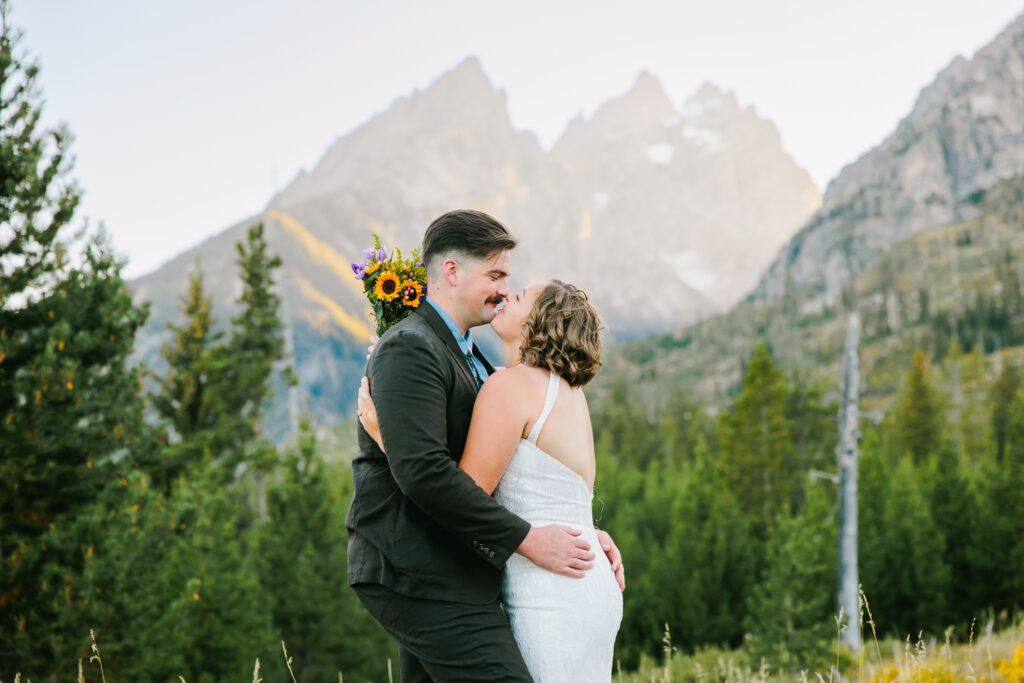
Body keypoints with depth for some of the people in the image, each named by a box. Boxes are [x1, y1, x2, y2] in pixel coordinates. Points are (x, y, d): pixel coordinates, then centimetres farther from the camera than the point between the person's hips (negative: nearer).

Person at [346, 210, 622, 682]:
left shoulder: (468, 357, 20)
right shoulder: (409, 349, -12)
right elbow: (421, 470, -24)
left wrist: (577, 531, 11)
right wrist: (526, 539, -20)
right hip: (419, 574, -10)